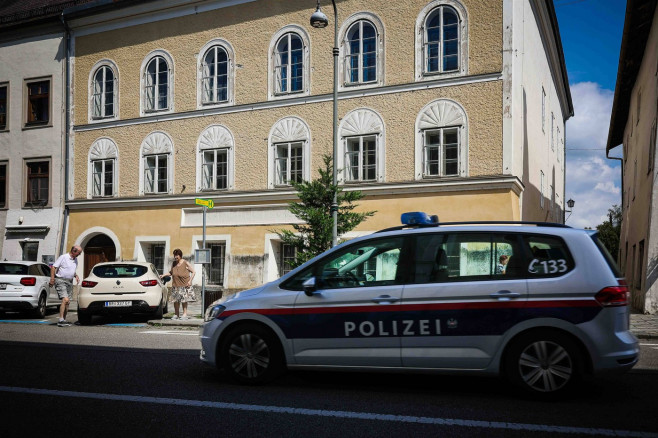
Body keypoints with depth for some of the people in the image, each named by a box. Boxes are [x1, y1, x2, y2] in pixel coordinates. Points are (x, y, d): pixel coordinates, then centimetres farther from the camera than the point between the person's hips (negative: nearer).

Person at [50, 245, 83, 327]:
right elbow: (53, 267, -10)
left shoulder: (75, 260, 15)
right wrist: (52, 278, -19)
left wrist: (76, 276, 8)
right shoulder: (63, 257, -9)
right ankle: (61, 321, -22)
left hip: (70, 282, 8)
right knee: (65, 299, -21)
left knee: (68, 302, 8)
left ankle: (64, 320, 17)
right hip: (61, 281, -8)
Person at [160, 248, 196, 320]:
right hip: (176, 285, 5)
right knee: (175, 300, 4)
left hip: (184, 285, -5)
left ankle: (185, 314, 0)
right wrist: (164, 275, 9)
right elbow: (171, 272, 22)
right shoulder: (173, 264, 9)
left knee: (184, 300, -5)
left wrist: (190, 281, -12)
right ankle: (176, 314, 13)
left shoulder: (185, 263, -5)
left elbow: (193, 272, -3)